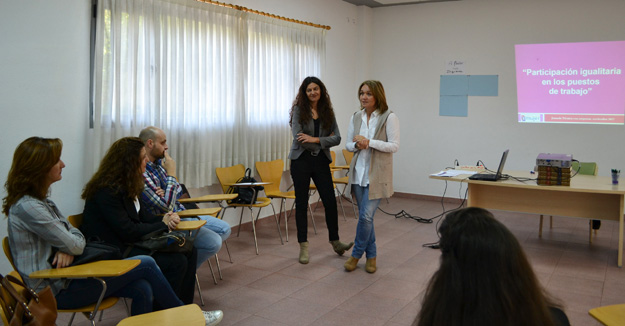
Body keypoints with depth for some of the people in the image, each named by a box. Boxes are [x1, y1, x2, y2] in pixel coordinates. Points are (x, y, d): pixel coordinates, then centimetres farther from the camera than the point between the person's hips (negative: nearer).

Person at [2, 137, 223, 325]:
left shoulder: (39, 201, 11)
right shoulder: (27, 207, -21)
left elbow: (76, 235, 11)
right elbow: (73, 245, -19)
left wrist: (68, 249, -11)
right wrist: (71, 247, 4)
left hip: (64, 277, 9)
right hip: (58, 290, -9)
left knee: (142, 289, -8)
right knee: (146, 264, -9)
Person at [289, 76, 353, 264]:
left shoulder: (328, 112, 6)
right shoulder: (299, 110, -4)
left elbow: (337, 138, -2)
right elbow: (298, 138, -14)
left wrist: (316, 139, -16)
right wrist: (325, 140, -7)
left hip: (321, 161, 3)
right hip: (301, 160, -3)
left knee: (330, 201, 0)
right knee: (301, 203, 4)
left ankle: (335, 242, 17)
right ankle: (303, 246, 14)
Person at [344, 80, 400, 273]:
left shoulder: (389, 117, -7)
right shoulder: (356, 117, 9)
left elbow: (394, 146, -12)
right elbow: (348, 144, 11)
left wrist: (369, 143, -20)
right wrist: (357, 145, -11)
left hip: (377, 174, -5)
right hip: (359, 172, 5)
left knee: (366, 215, -9)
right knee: (365, 216, 10)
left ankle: (356, 254, 11)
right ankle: (371, 255, 24)